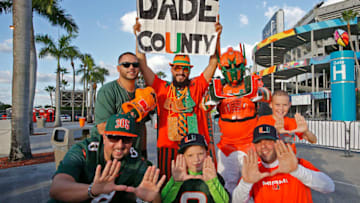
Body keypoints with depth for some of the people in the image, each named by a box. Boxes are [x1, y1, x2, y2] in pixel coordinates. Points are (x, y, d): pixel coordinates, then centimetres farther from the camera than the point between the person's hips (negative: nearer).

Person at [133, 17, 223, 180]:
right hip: (168, 147, 0)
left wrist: (216, 37, -3)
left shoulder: (197, 86, 8)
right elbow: (142, 64, 6)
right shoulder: (162, 88, 8)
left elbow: (213, 63, 5)